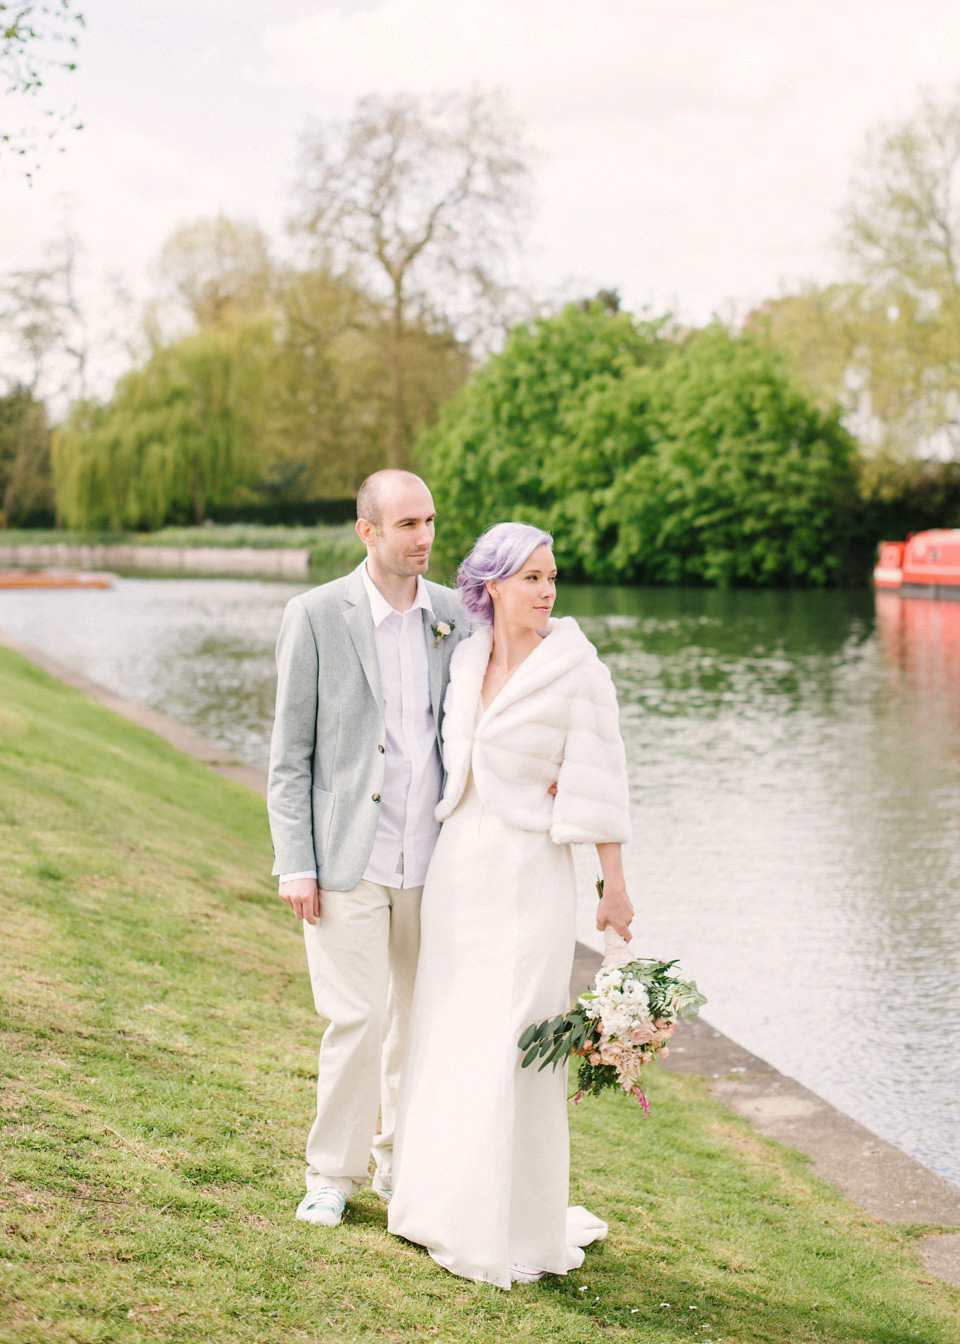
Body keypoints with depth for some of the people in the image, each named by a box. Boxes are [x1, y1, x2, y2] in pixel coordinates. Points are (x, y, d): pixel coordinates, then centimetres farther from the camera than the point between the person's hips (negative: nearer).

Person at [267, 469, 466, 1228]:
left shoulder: (454, 617, 5)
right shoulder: (316, 616, -5)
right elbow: (290, 753, -3)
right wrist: (296, 864, -8)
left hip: (431, 858, 4)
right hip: (348, 859, -4)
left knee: (425, 1018, 10)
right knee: (358, 1018, -6)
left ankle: (402, 1165, 28)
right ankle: (333, 1173, 13)